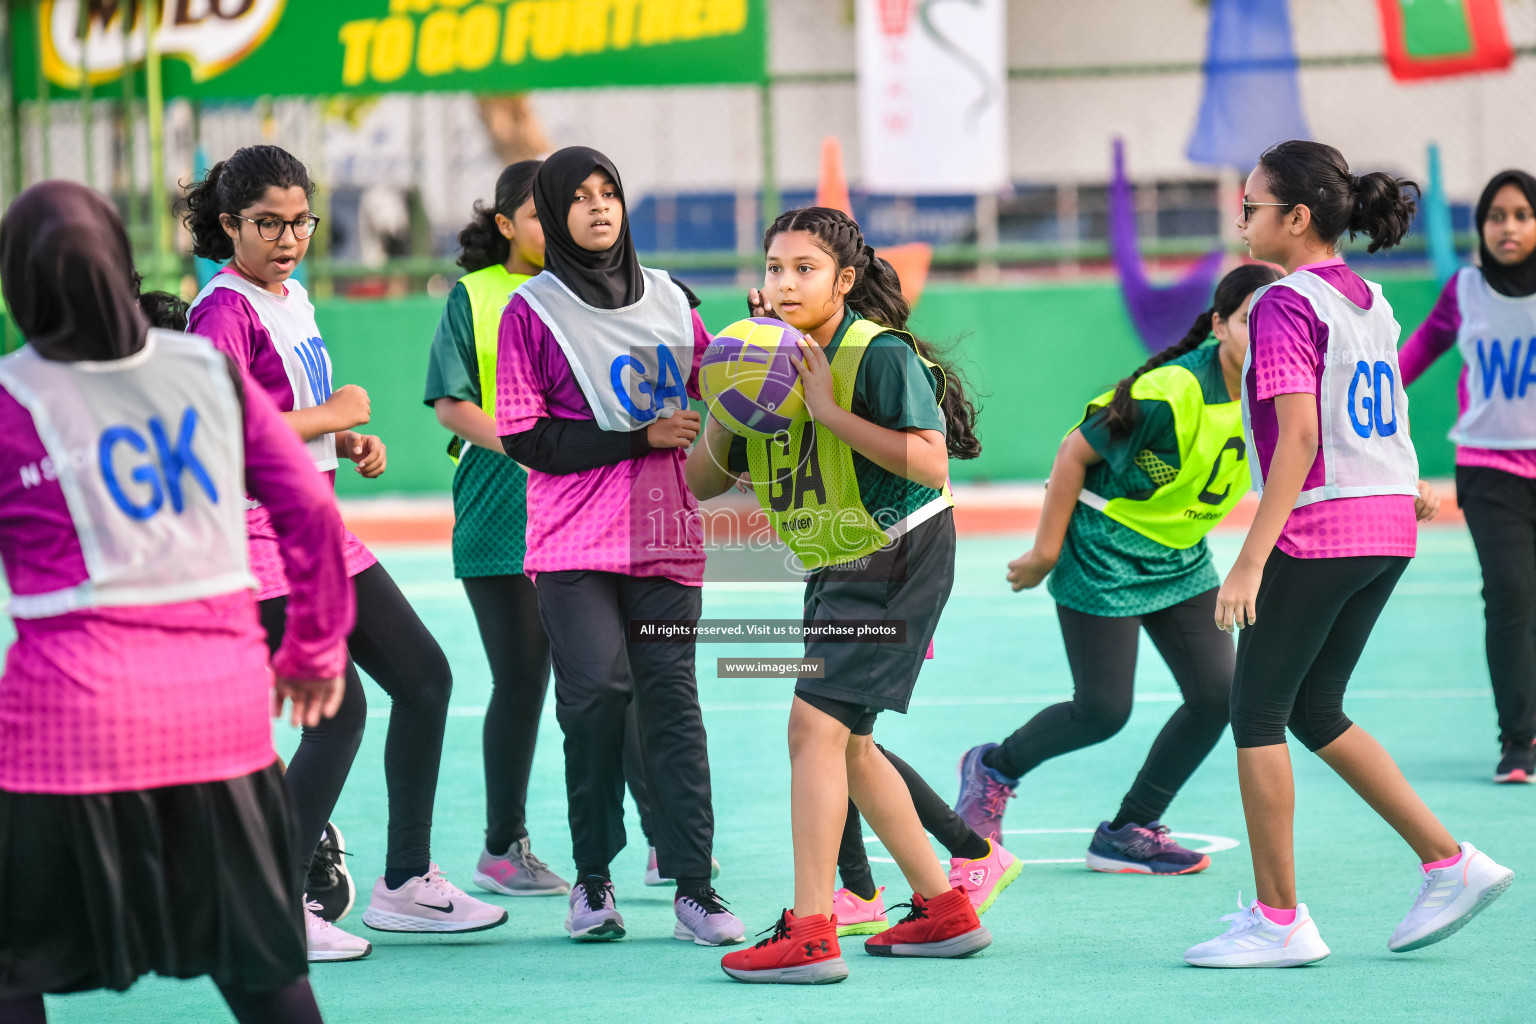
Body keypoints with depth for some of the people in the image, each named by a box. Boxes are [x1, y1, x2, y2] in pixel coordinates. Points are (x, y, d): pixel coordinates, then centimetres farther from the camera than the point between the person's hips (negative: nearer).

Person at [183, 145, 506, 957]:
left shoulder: (293, 297, 14)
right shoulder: (225, 309, -14)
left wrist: (349, 442, 9)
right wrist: (332, 414, -17)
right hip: (258, 538, -10)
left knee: (425, 678, 11)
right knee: (341, 711, -14)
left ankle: (405, 881, 21)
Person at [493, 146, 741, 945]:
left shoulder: (669, 300, 13)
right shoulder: (532, 311, 0)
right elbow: (524, 436, -7)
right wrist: (641, 437, -11)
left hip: (663, 536, 3)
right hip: (574, 543, -3)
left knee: (671, 699, -3)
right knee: (597, 692, -13)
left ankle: (693, 886, -3)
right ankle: (592, 879, 1)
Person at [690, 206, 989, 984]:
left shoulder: (879, 355, -18)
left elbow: (930, 463, -29)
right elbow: (703, 482, 6)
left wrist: (832, 411, -30)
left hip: (896, 560, -9)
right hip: (836, 567, 9)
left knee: (816, 724, -18)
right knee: (846, 743, 15)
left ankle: (811, 935, -19)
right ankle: (944, 911, 26)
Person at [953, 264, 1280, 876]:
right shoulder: (1172, 393, -27)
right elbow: (1076, 453, -18)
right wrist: (1046, 550, -13)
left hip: (1181, 561, 7)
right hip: (1103, 557, -7)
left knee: (1216, 692, -5)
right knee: (1103, 711, -4)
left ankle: (1130, 832, 11)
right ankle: (993, 769, 25)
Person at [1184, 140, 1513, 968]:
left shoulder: (1285, 305, -13)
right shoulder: (1369, 300, 12)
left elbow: (1299, 437, -21)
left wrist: (1252, 558, -24)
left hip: (1317, 530, -8)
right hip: (1388, 528, 8)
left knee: (1258, 714, 2)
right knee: (1315, 711, 17)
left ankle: (1278, 919, 3)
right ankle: (1449, 863, 10)